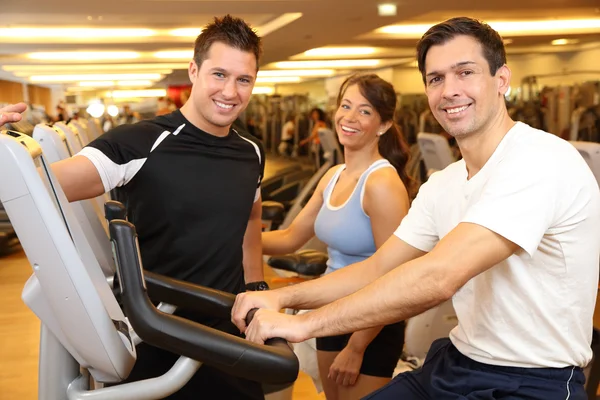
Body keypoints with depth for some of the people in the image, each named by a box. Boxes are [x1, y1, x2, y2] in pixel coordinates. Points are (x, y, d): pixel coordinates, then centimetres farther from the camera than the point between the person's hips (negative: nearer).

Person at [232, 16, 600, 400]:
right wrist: (281, 297, -8)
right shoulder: (441, 186, 6)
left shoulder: (542, 161, -22)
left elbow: (438, 278, -31)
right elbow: (377, 268, 6)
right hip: (456, 363, 7)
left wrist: (302, 324, -26)